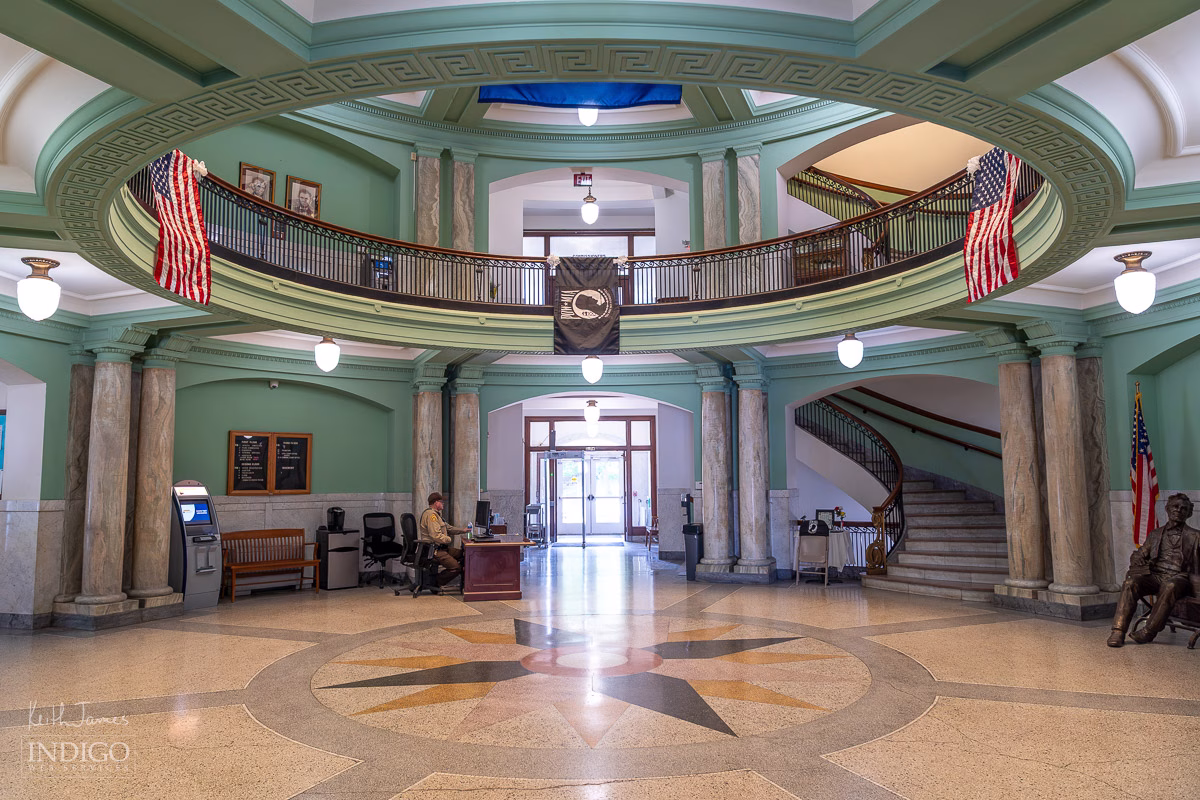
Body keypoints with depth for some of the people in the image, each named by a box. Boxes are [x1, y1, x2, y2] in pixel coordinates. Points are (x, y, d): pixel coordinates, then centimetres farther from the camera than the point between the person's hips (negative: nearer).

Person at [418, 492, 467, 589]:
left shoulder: (436, 514, 19)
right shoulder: (431, 514, -17)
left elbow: (448, 528, 27)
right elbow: (437, 536, -24)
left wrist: (463, 530, 17)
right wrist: (449, 539, -9)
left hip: (440, 547, 11)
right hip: (433, 550, -11)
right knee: (456, 567, -19)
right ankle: (435, 582, -3)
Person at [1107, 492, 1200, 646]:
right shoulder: (1155, 534, 24)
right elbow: (1139, 555, 21)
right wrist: (1138, 563, -1)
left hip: (1178, 577, -3)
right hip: (1154, 575, 3)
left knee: (1169, 586, -39)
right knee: (1131, 583, -29)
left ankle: (1150, 631, -32)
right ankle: (1118, 631, -35)